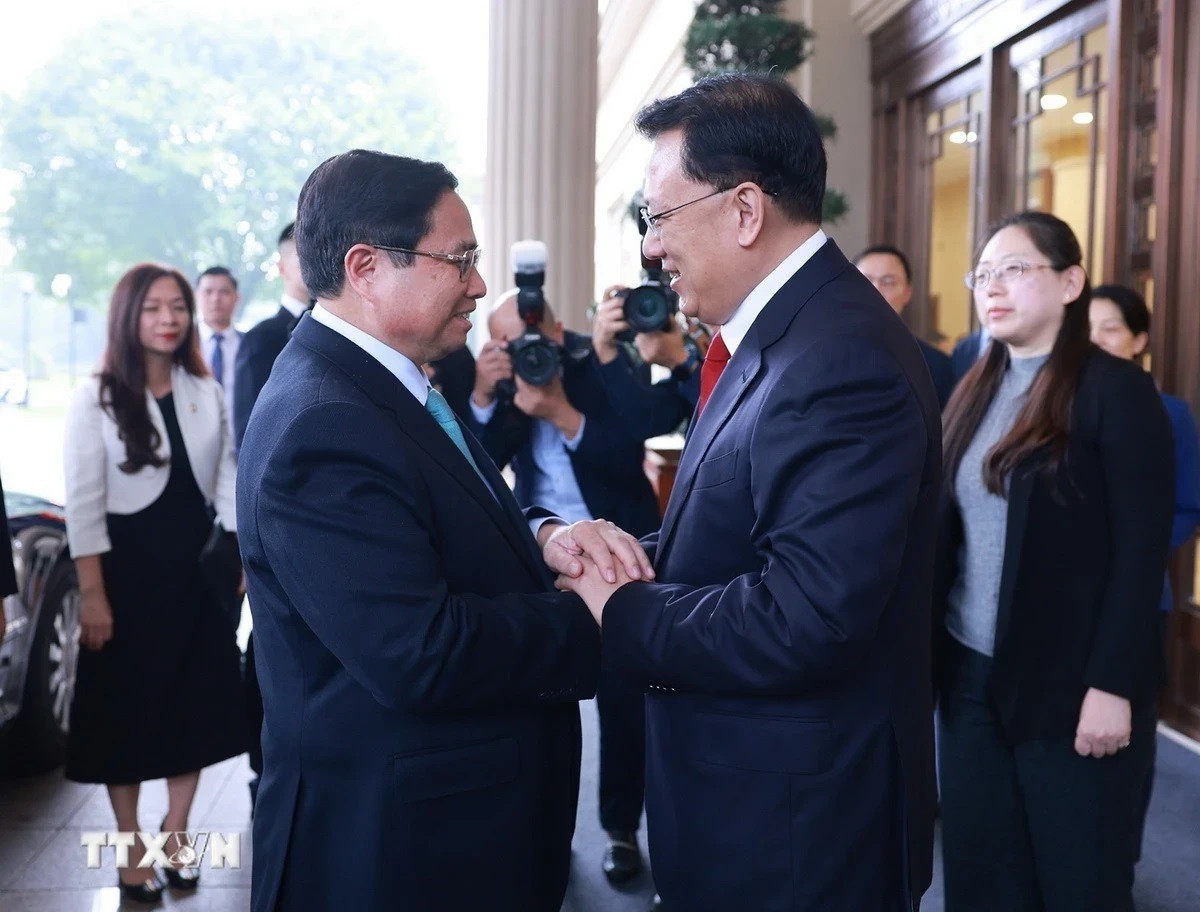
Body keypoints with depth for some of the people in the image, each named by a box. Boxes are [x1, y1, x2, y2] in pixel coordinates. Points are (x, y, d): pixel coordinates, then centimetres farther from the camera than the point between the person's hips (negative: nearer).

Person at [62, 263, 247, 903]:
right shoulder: (96, 398, -7)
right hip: (128, 566, -4)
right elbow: (83, 503, -10)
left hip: (198, 564, 4)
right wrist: (93, 593, -14)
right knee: (128, 706, 6)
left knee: (197, 699, 9)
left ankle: (175, 837, 27)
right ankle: (132, 851, 20)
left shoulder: (208, 393, 5)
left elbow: (228, 478, 8)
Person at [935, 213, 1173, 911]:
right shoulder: (975, 393, 10)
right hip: (971, 674, 5)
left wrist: (1112, 684, -16)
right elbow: (952, 532, 10)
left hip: (1069, 685, -5)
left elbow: (1142, 552, -12)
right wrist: (936, 652, 5)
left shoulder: (1117, 391, -8)